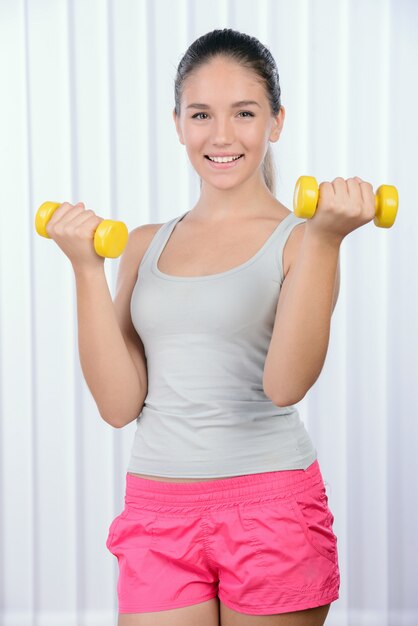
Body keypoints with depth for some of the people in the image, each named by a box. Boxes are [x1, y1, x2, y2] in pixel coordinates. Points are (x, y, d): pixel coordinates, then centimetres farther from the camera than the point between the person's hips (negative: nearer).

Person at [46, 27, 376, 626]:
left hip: (270, 510, -3)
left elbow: (285, 385, -18)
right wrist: (87, 268, -4)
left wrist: (324, 239, -23)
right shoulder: (143, 245, 9)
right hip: (155, 512, 3)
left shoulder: (300, 237, -3)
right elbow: (119, 403, 1)